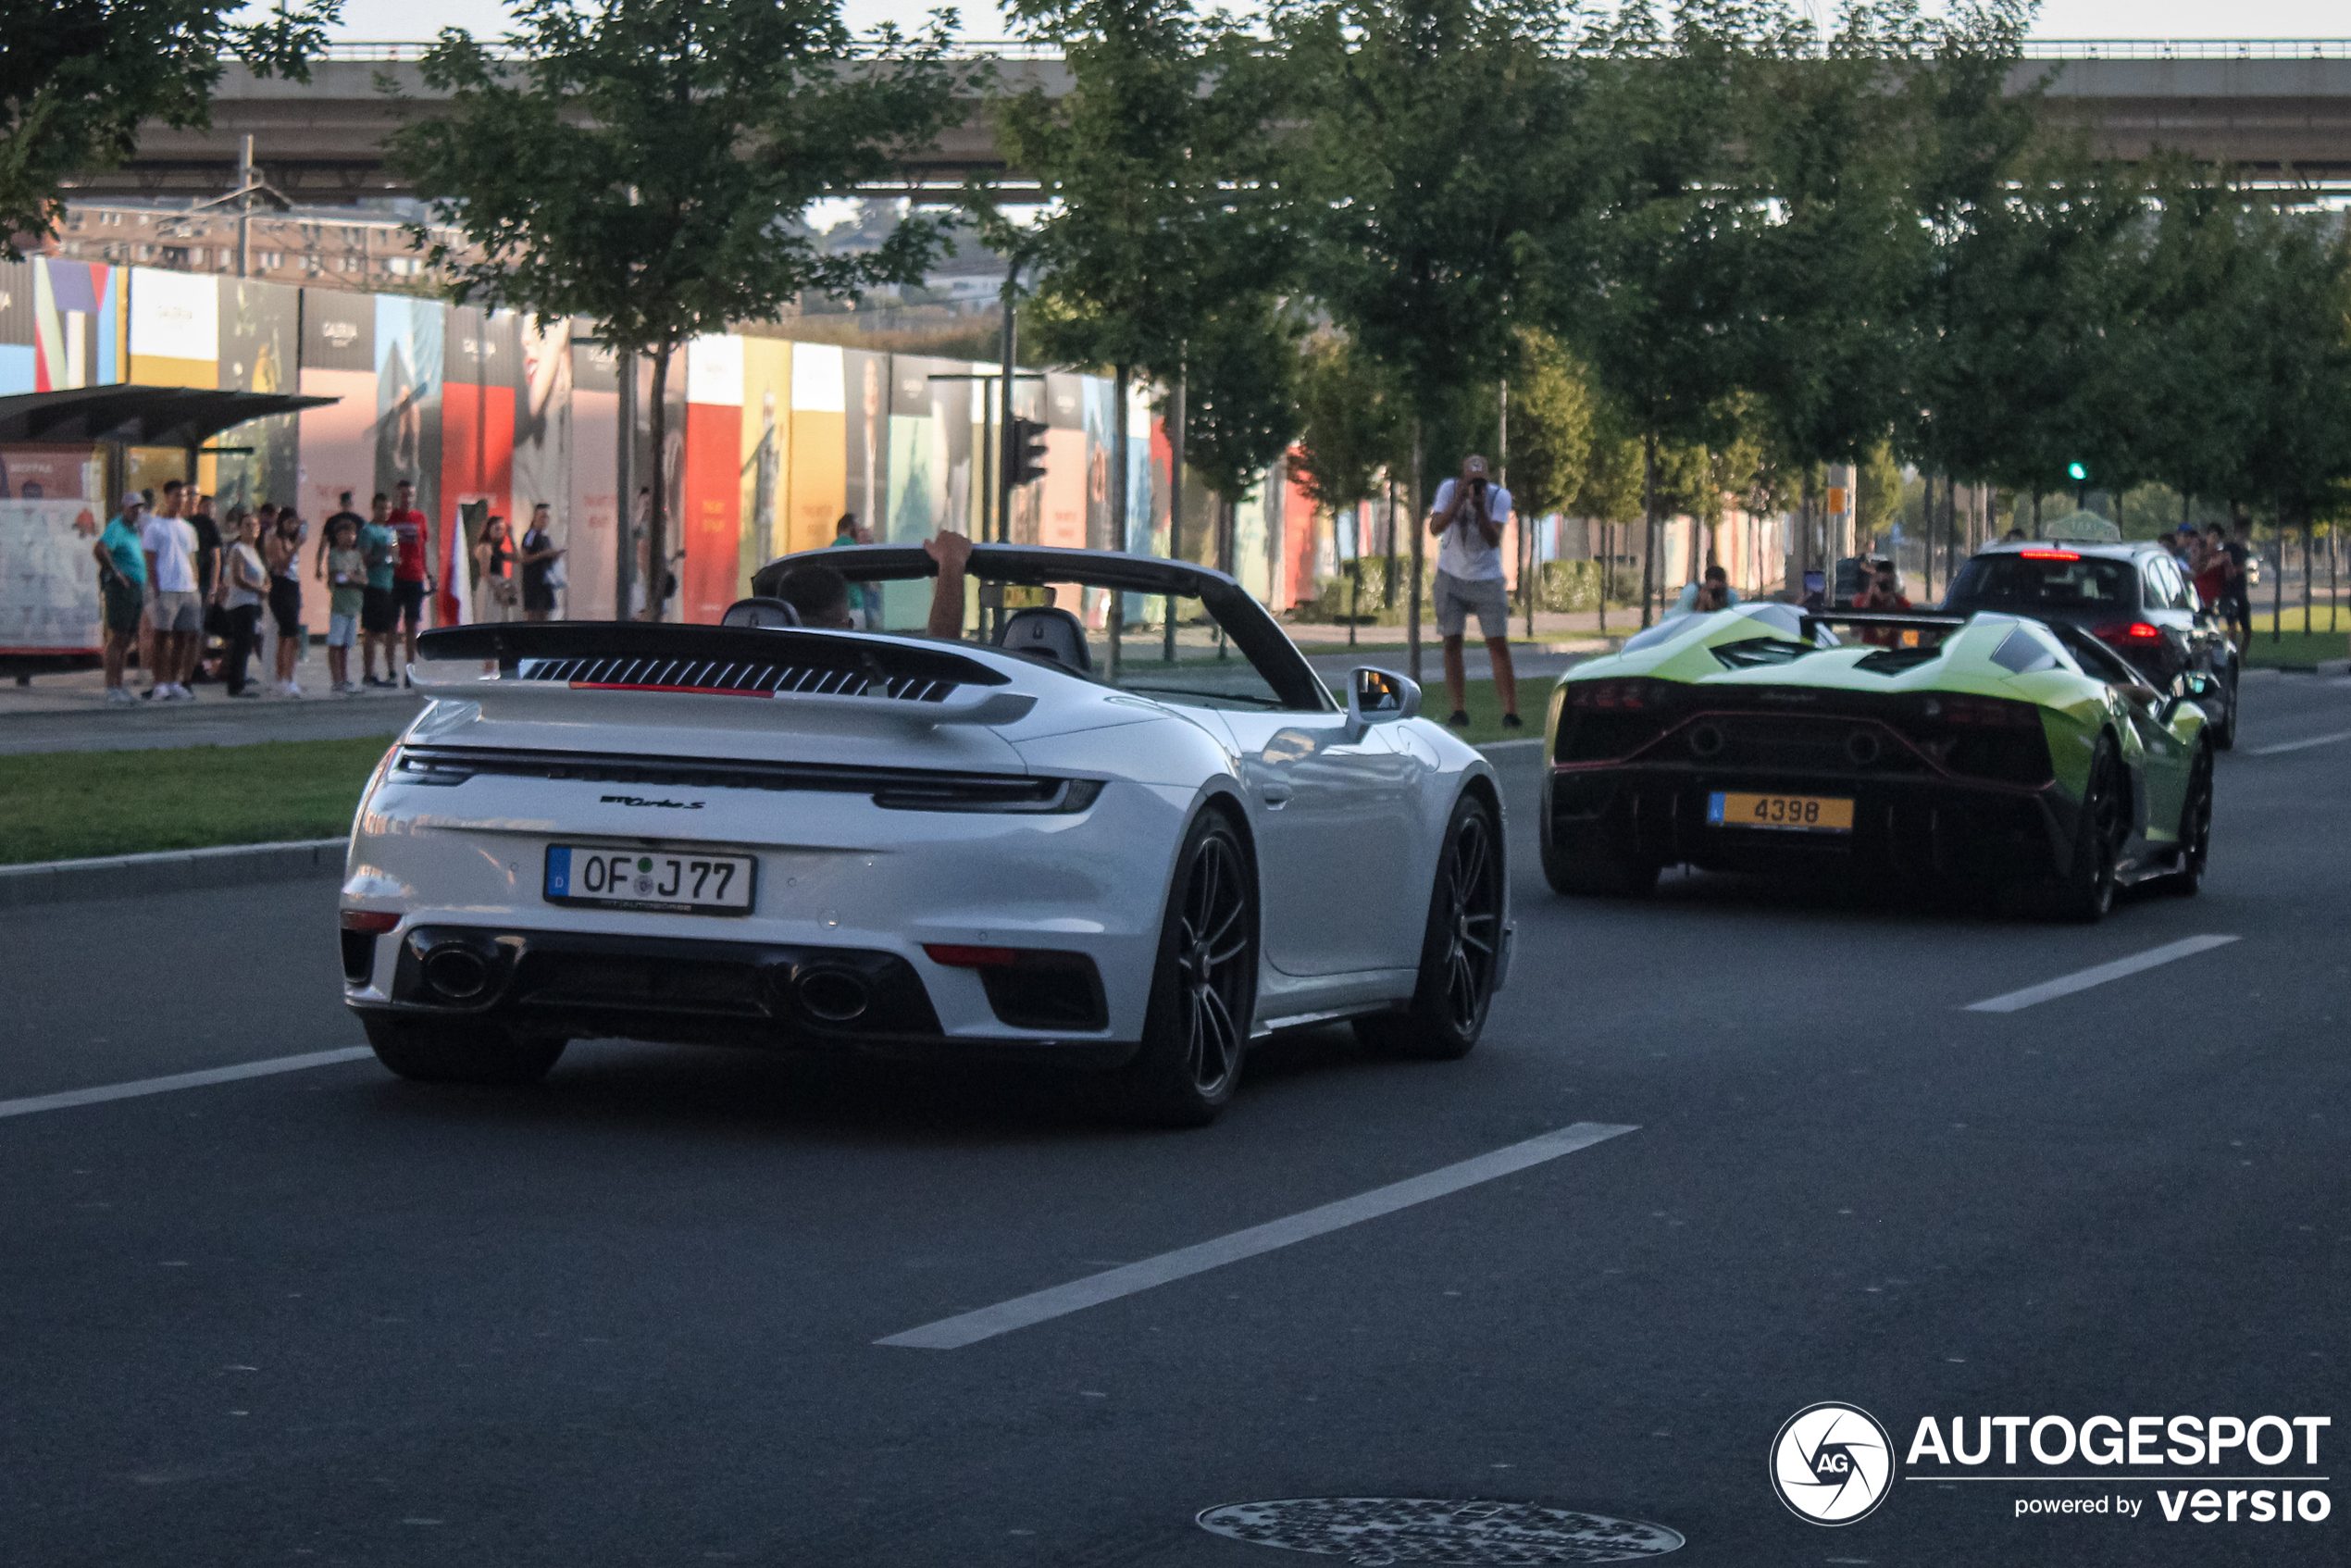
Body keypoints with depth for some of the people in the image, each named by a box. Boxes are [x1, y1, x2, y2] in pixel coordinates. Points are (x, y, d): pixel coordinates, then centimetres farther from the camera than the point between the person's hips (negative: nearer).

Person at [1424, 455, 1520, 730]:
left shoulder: (1499, 496, -11)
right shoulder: (1449, 490, -8)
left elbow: (1494, 540, -20)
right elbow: (1435, 528, -19)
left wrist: (1480, 506, -30)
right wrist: (1459, 500, -29)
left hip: (1487, 580, -1)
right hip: (1452, 576, 1)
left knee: (1498, 644, -8)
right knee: (1451, 642, -2)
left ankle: (1510, 712, -10)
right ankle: (1458, 710, 4)